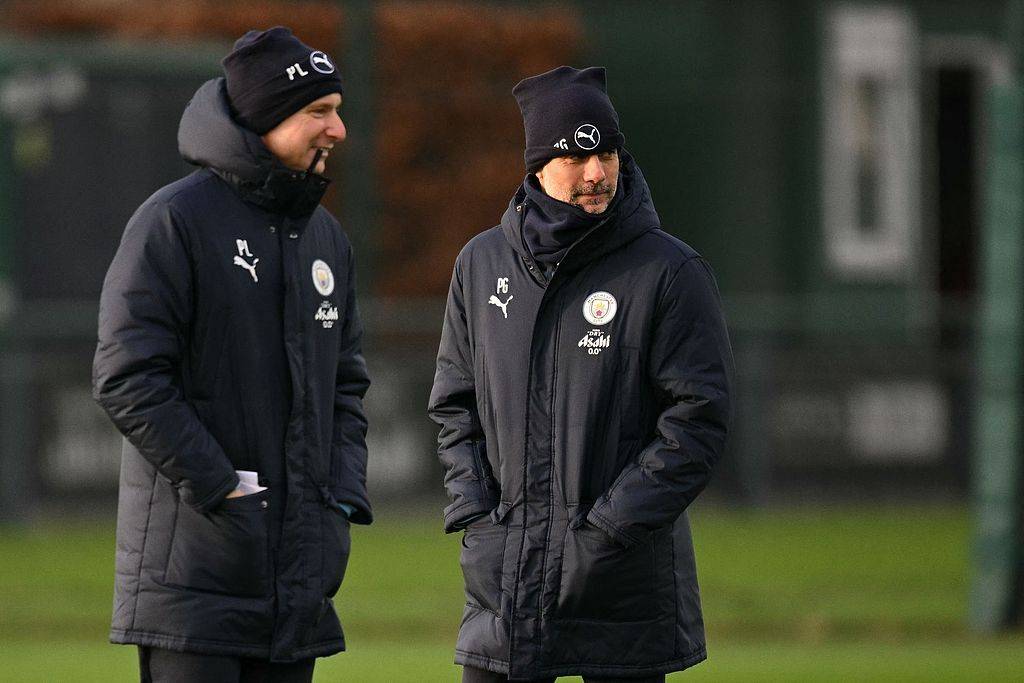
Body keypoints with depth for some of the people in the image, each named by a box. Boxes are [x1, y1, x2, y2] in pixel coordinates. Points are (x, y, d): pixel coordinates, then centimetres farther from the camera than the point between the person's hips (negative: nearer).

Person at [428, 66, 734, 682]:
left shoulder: (671, 272, -4)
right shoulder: (482, 264, 10)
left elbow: (699, 418, -7)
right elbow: (455, 403, 15)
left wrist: (609, 527, -13)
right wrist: (475, 511, 1)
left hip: (624, 583, -4)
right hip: (503, 579, 4)